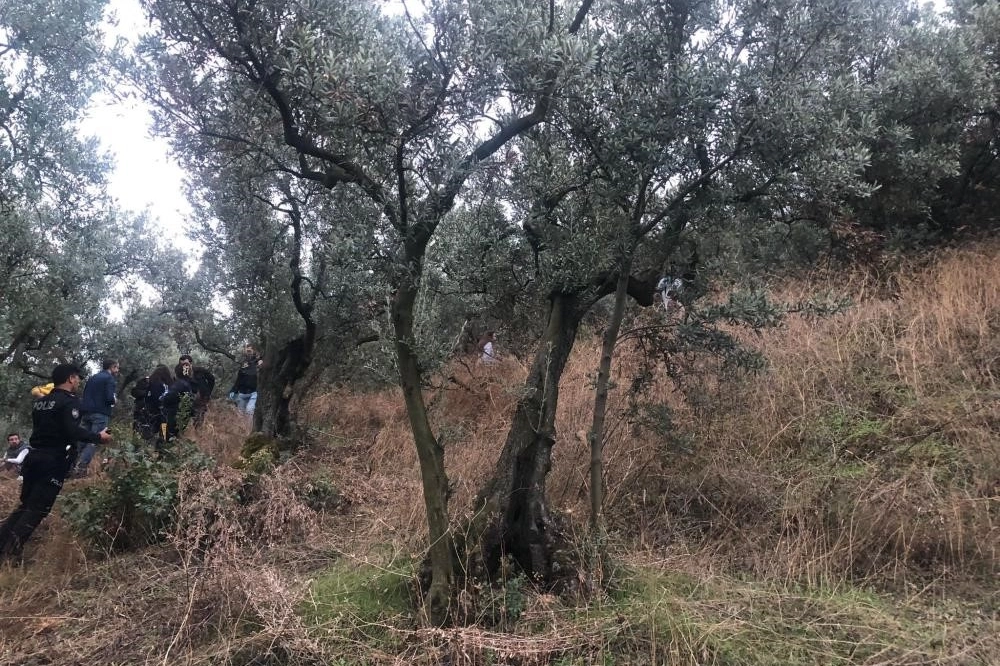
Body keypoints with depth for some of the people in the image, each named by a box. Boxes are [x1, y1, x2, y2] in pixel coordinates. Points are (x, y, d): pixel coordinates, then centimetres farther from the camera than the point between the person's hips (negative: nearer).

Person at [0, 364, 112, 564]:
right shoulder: (69, 400, -10)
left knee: (25, 505, 17)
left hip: (34, 457, 8)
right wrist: (98, 437, -11)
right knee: (38, 509, -4)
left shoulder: (40, 401, 15)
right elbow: (73, 431, -22)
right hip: (54, 461, -8)